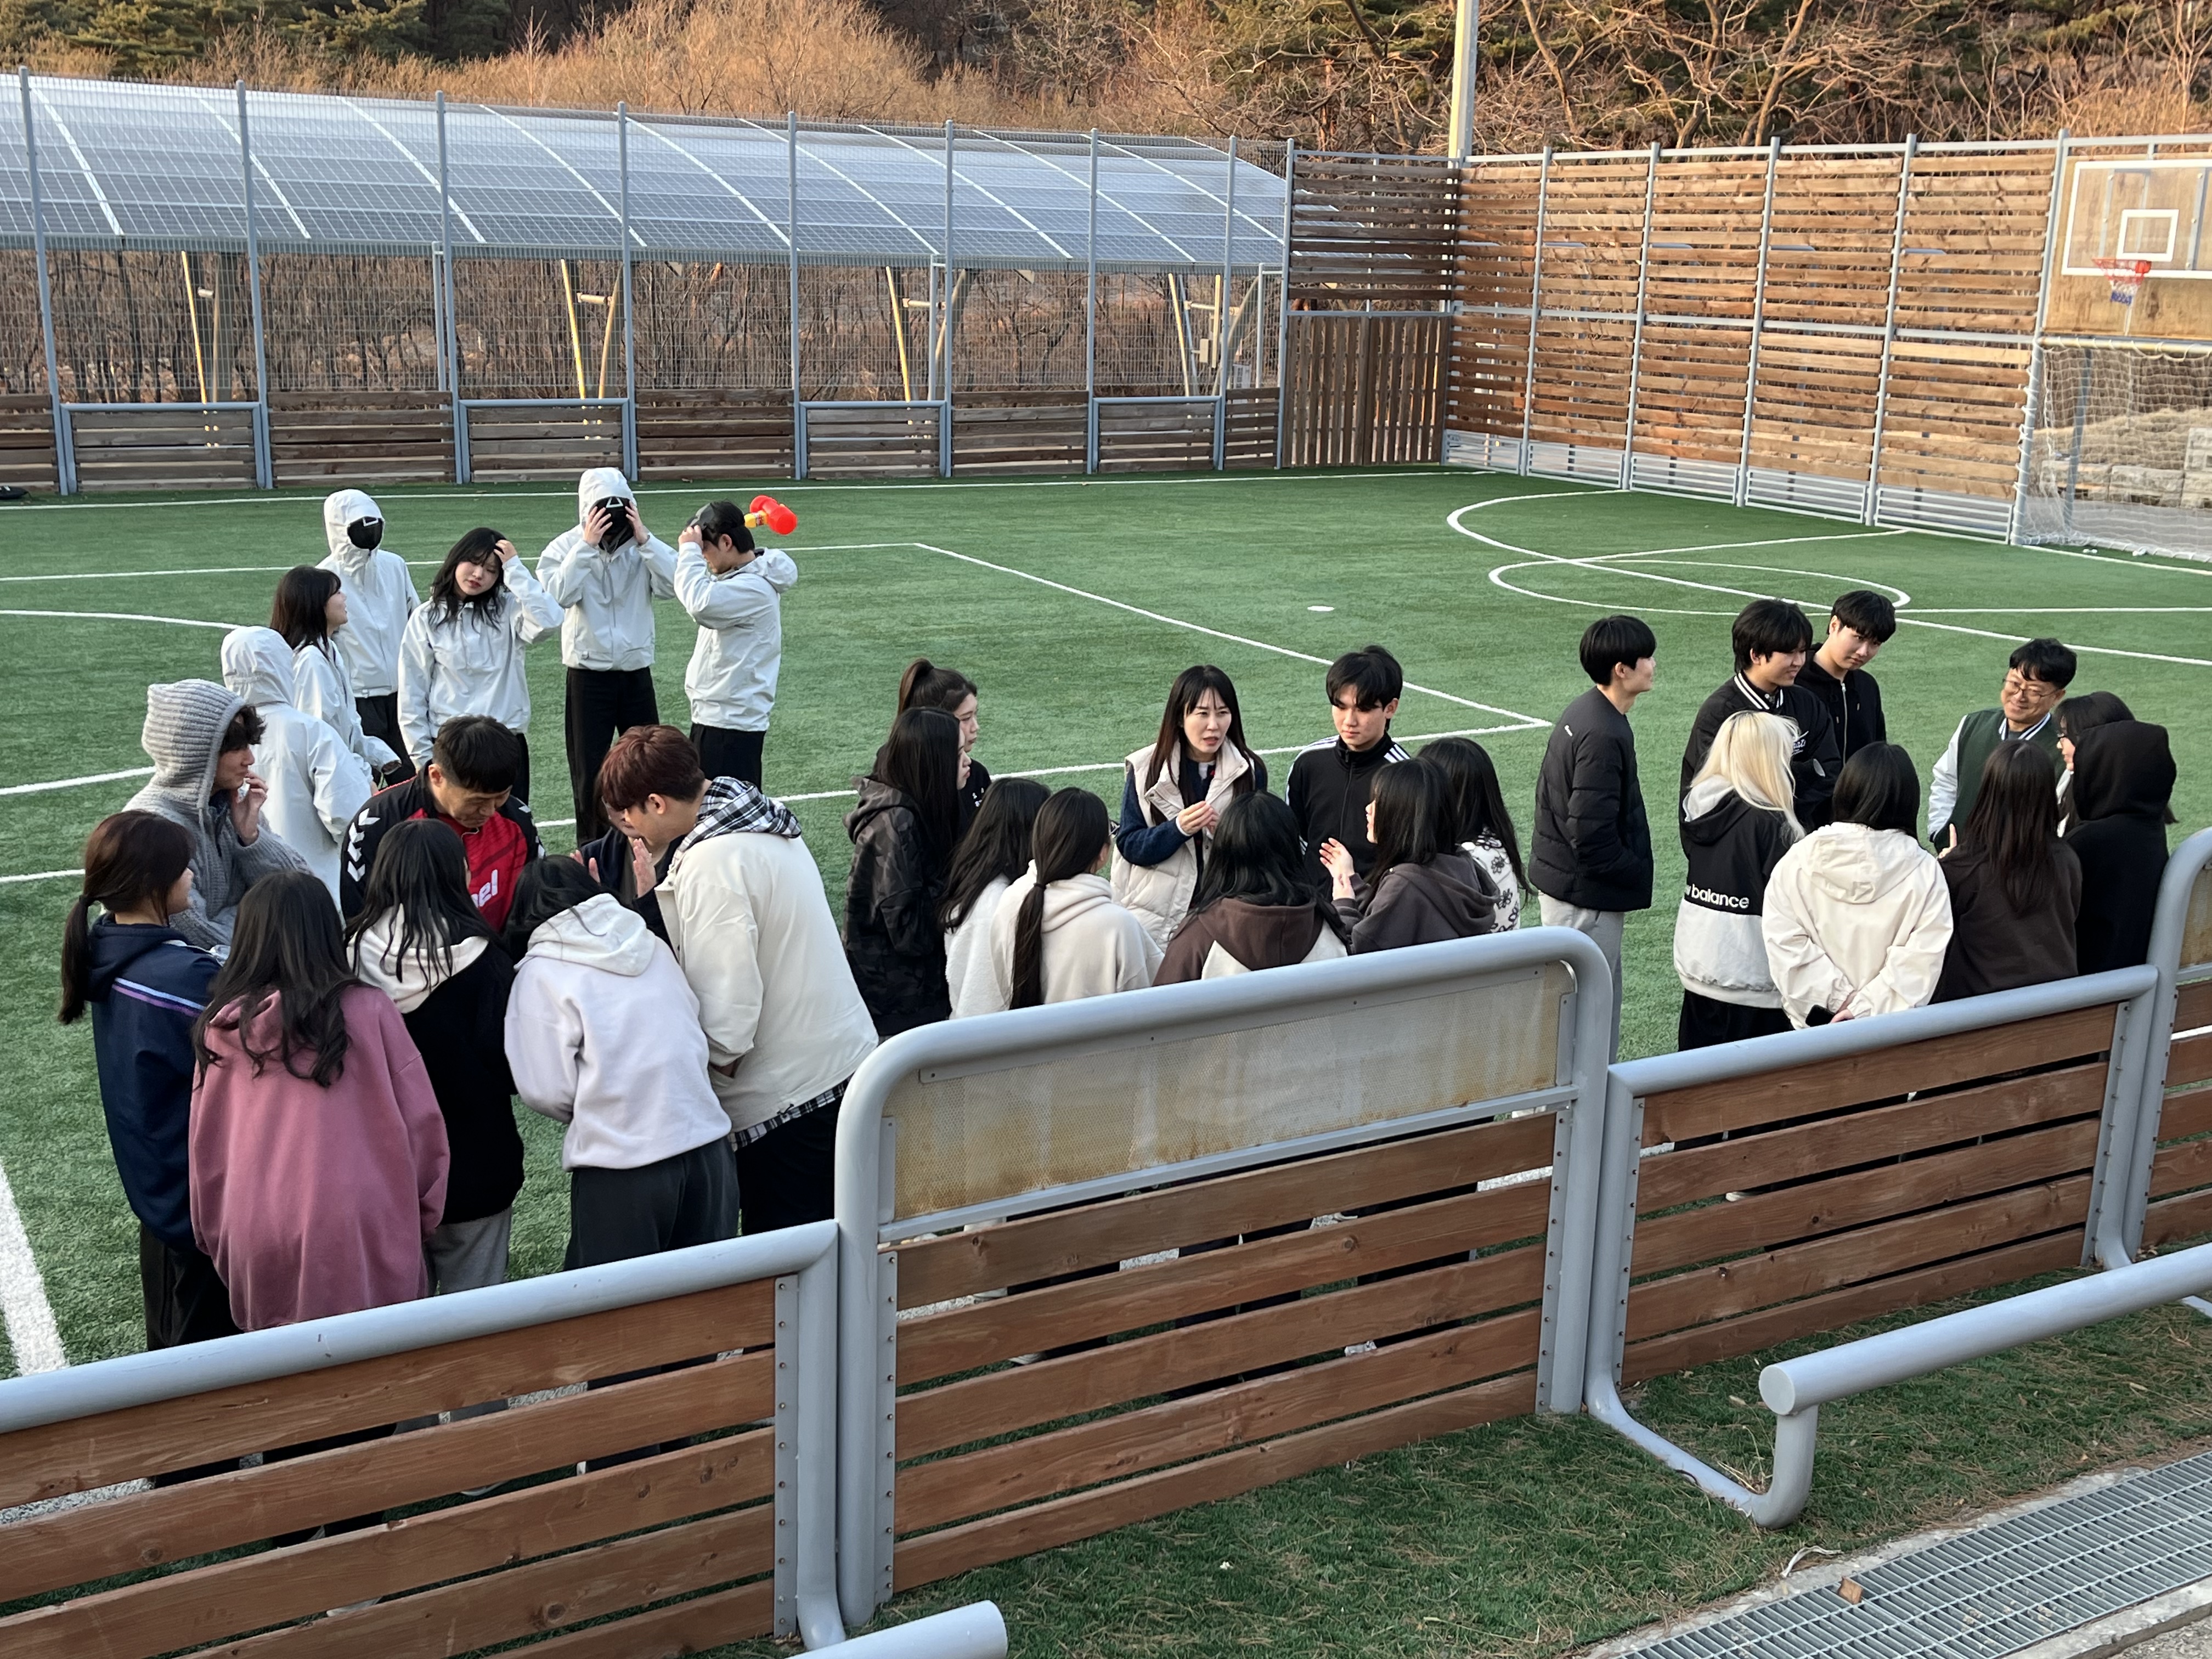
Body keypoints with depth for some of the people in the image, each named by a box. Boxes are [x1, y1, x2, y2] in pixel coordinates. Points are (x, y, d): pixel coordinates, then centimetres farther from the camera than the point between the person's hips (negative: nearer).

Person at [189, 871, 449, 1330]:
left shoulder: (219, 1030, -1)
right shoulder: (367, 1012, -8)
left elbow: (205, 1151, 8)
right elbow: (422, 1126, -4)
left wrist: (218, 1240, 21)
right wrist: (421, 1219, 11)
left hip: (255, 1253, 3)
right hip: (357, 1242, -3)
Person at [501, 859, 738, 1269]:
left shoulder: (540, 974, -3)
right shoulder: (653, 947, 10)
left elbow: (549, 1092, -6)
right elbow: (695, 1034, 12)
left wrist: (586, 1113, 12)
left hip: (620, 1171, -5)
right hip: (707, 1147, 5)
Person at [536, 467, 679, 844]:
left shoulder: (642, 546, -1)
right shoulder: (565, 547, -6)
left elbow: (675, 585, -16)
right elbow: (560, 594, -24)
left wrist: (644, 539, -20)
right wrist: (587, 545, -25)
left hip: (636, 673, 2)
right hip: (588, 675, -2)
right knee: (589, 770, 7)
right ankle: (591, 848, 19)